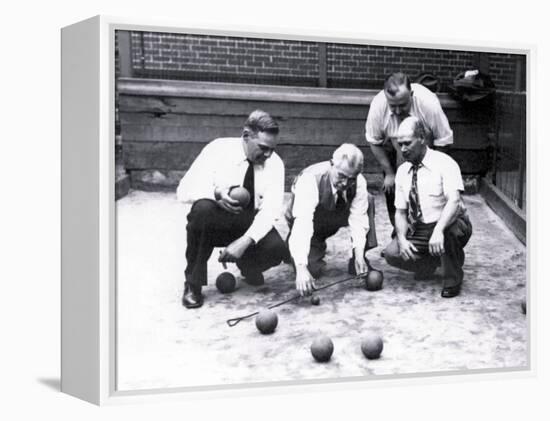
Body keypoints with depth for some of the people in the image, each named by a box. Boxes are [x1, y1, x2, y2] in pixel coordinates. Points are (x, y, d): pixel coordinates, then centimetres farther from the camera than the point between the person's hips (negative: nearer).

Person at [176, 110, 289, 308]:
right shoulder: (218, 150, -13)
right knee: (202, 208, -36)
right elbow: (184, 191, -16)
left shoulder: (275, 163, -8)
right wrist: (216, 193, -38)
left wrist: (245, 241, -33)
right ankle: (193, 283, -18)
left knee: (277, 249, -29)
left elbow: (271, 209, -17)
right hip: (215, 222, -1)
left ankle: (247, 265, 11)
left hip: (251, 225, 2)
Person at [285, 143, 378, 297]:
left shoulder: (359, 182, -22)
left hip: (336, 217, 4)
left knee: (368, 203, -20)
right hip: (310, 224, -4)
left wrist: (359, 255, -39)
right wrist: (301, 268, -57)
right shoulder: (310, 179, -37)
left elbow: (358, 218, -25)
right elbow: (302, 223, -47)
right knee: (311, 270, -24)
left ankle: (358, 262, -10)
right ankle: (292, 250, 12)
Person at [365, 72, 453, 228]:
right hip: (393, 152, 2)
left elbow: (443, 142, -22)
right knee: (391, 190, 2)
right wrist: (389, 173, -9)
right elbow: (374, 142, -12)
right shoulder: (378, 105, -29)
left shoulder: (429, 103, -35)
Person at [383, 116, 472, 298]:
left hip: (449, 226, -5)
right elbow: (400, 211, 5)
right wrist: (402, 239, -13)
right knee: (391, 253, -18)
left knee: (449, 230, -39)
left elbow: (454, 201, -27)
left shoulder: (444, 163, -13)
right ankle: (431, 262, 11)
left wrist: (438, 231, -42)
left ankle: (453, 278, -10)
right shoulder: (402, 171, 5)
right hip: (417, 231, 5)